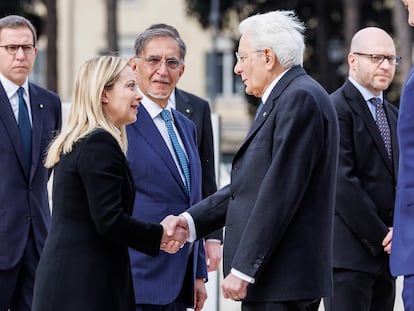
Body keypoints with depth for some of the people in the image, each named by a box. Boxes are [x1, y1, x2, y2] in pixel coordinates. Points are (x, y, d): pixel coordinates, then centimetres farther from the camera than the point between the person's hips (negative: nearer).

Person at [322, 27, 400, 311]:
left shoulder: (393, 115, 18)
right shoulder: (336, 109, -8)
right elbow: (342, 182, -15)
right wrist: (379, 236, -13)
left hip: (385, 251, 8)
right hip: (350, 252, -8)